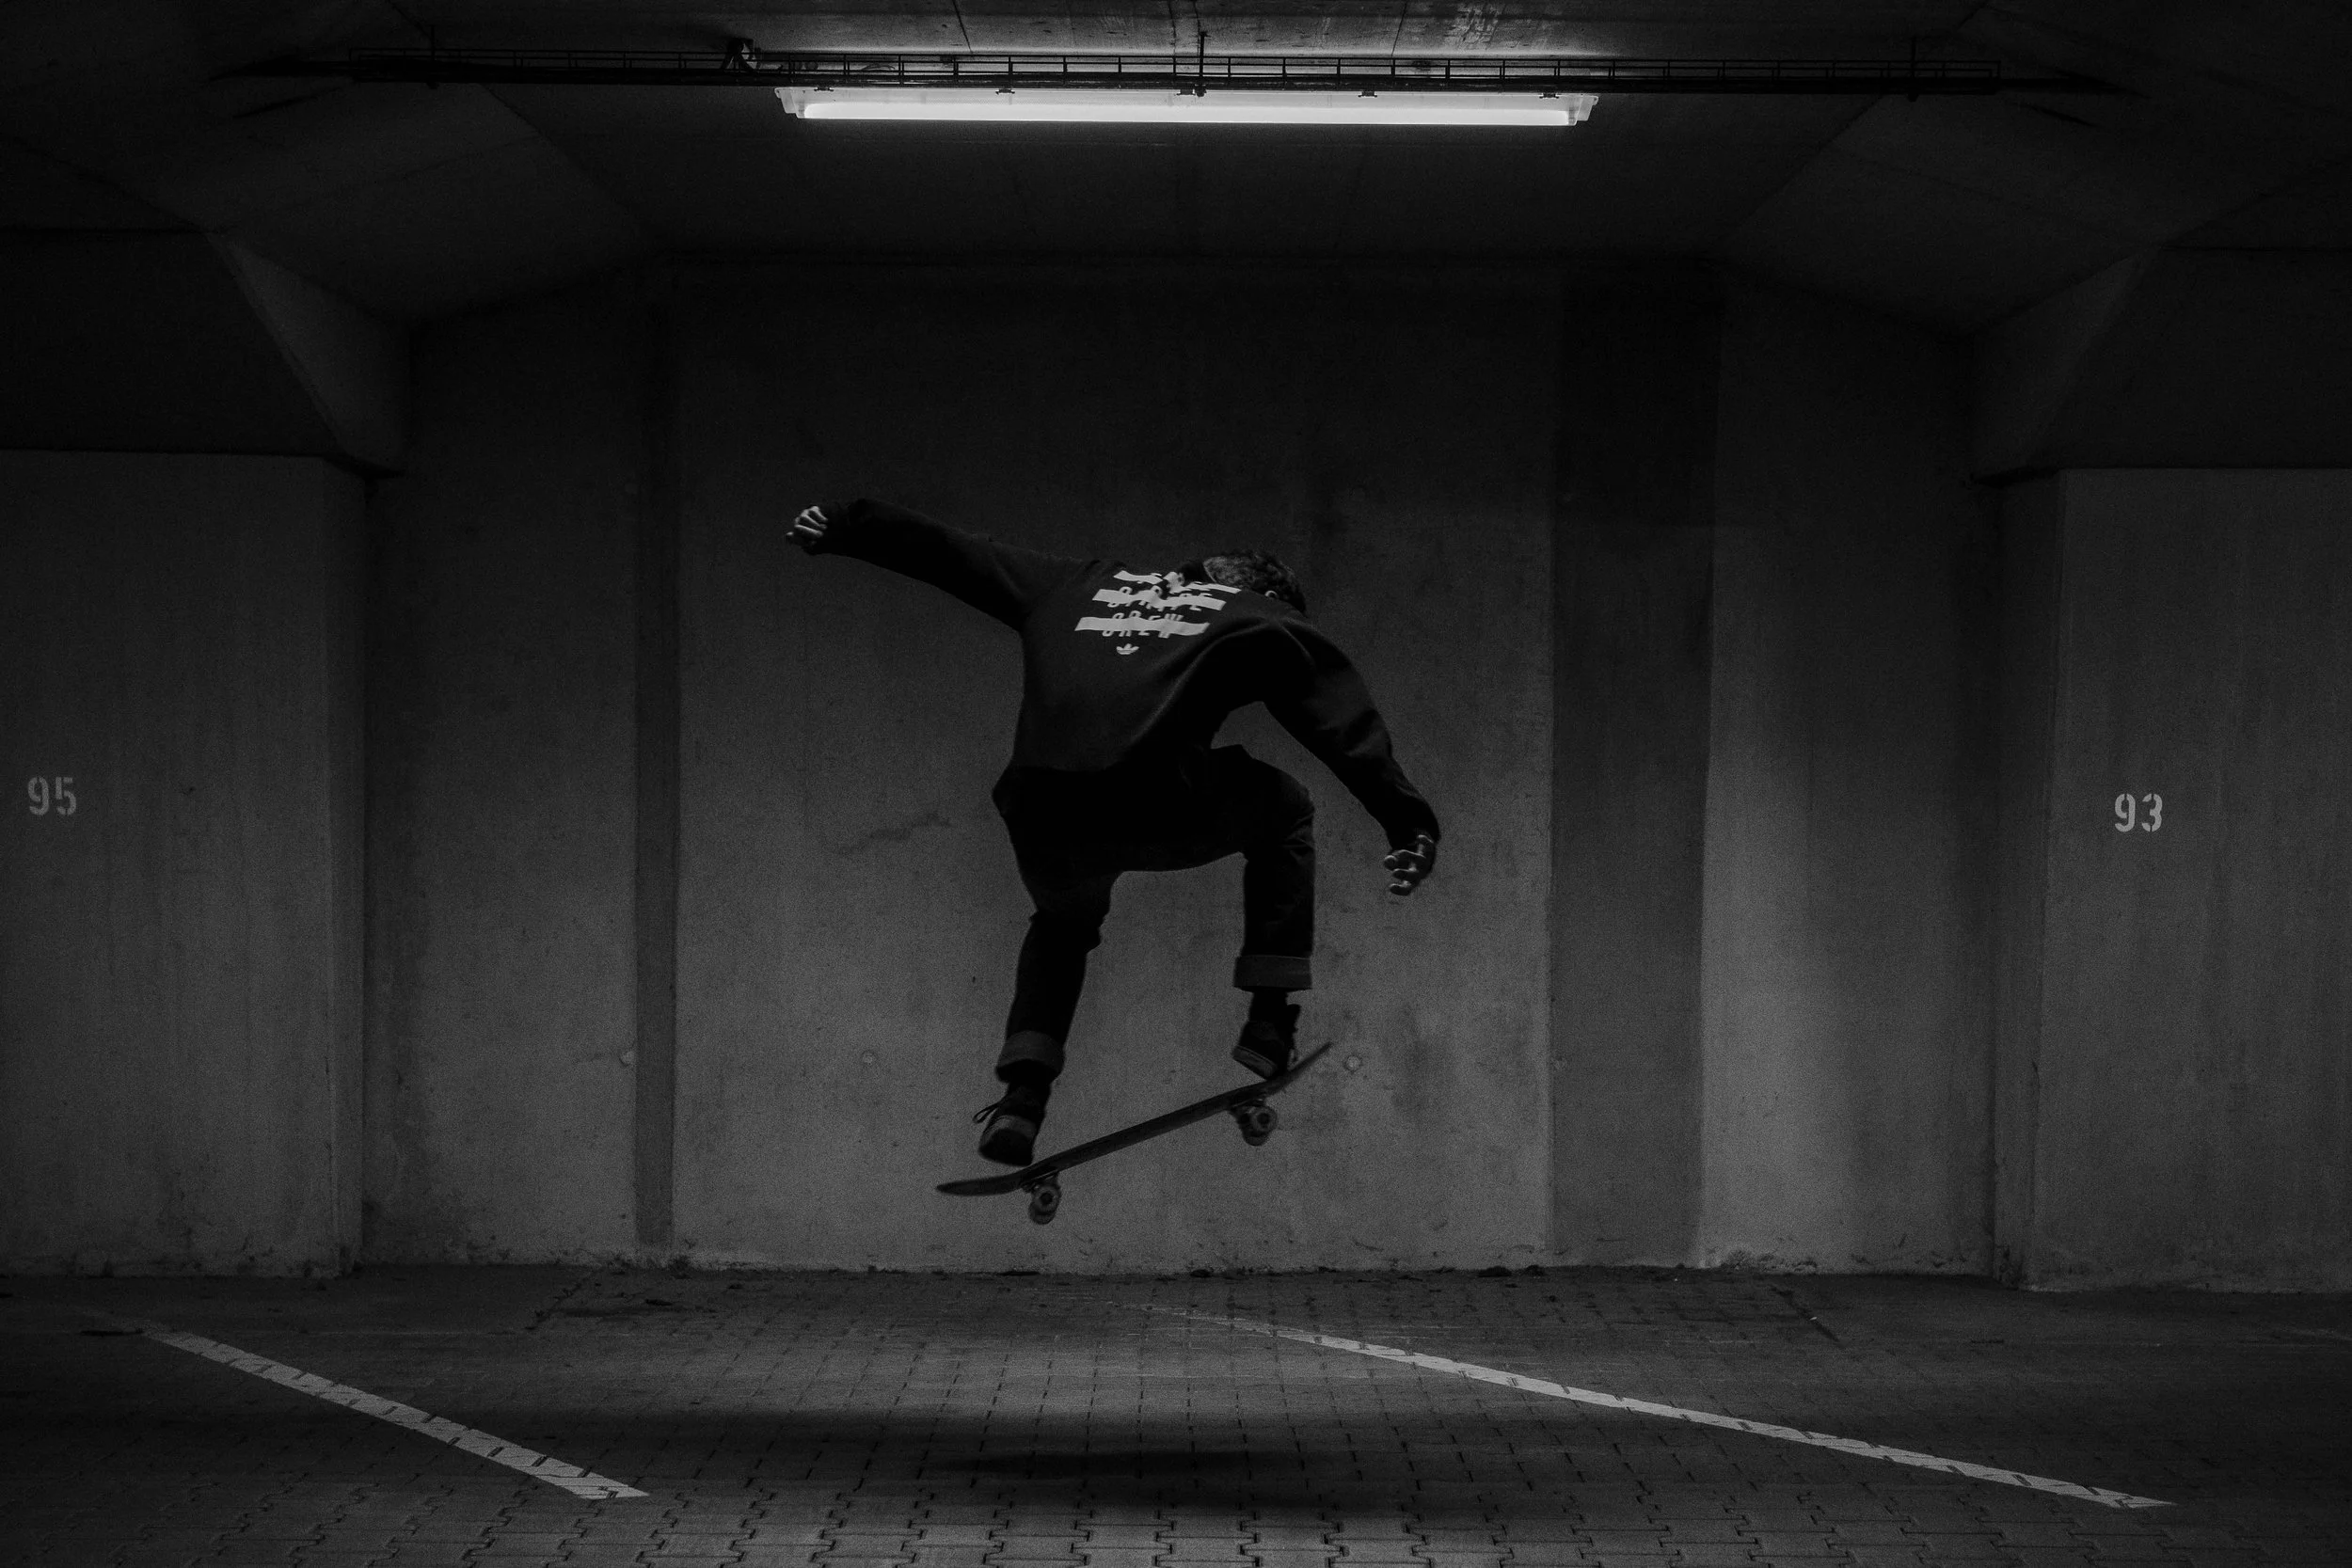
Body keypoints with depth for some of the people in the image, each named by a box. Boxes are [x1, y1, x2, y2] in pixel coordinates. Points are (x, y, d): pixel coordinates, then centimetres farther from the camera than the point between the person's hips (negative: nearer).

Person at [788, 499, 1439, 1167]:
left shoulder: (1079, 587, 30)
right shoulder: (1264, 620, 20)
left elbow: (951, 553, 34)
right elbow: (1345, 721, 13)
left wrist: (843, 524, 39)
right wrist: (1408, 821, 11)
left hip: (1043, 821, 4)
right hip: (1162, 813, -3)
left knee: (1063, 923, 37)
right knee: (1282, 809, 29)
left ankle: (1023, 1095, 19)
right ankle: (1270, 1024, 21)